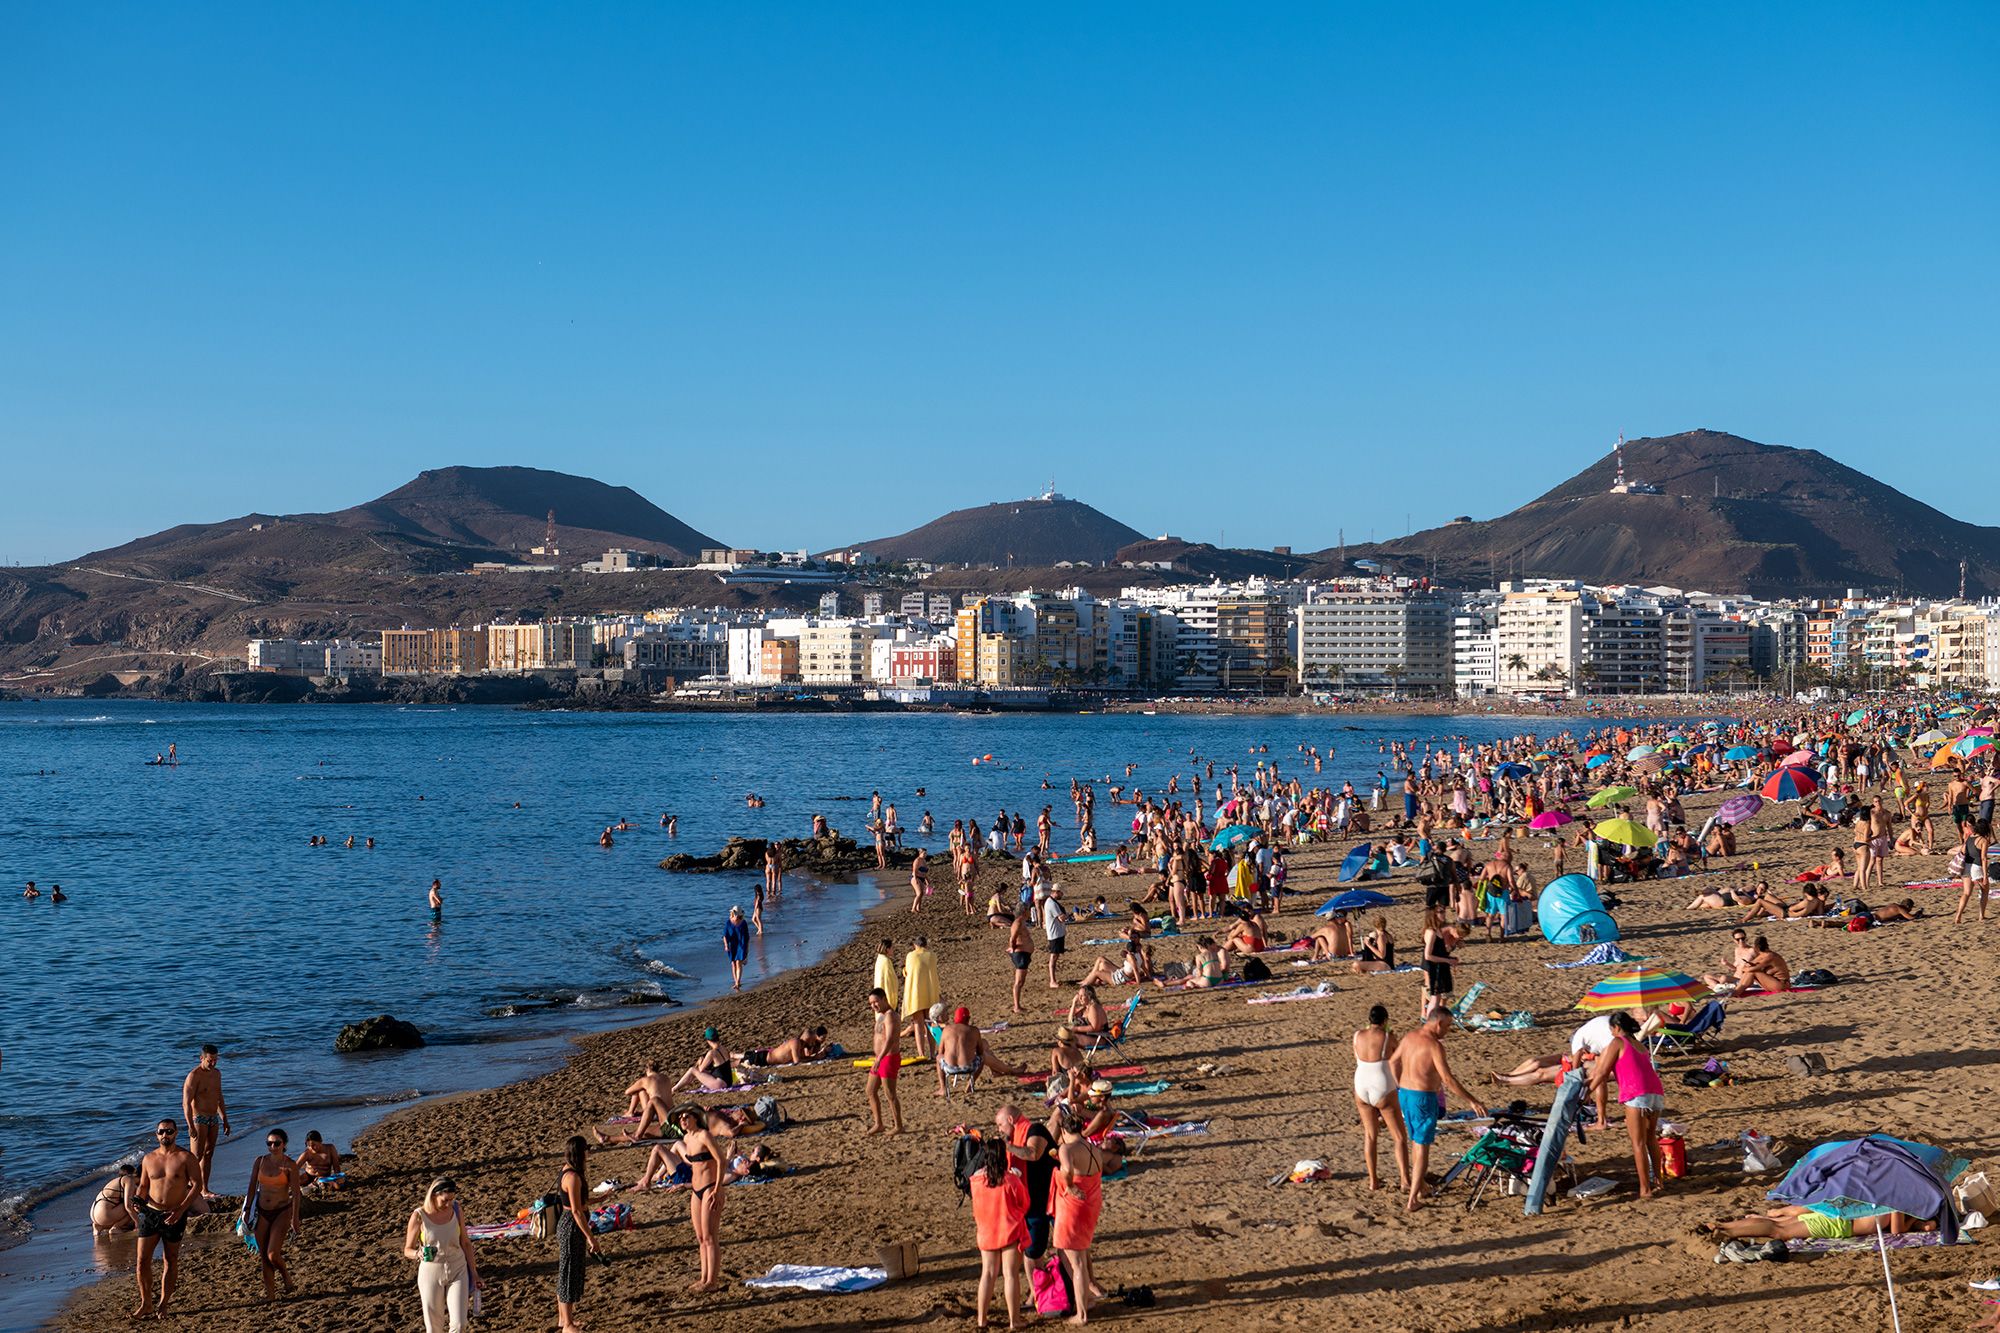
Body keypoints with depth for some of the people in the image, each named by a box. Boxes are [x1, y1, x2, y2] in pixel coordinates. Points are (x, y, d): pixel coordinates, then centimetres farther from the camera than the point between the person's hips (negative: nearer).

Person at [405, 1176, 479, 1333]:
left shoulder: (457, 1211, -7)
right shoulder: (419, 1216, -15)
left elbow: (465, 1243, 5)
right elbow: (407, 1250, -6)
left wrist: (473, 1272, 8)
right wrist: (418, 1254, -29)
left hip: (457, 1271, 2)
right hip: (431, 1272, -2)